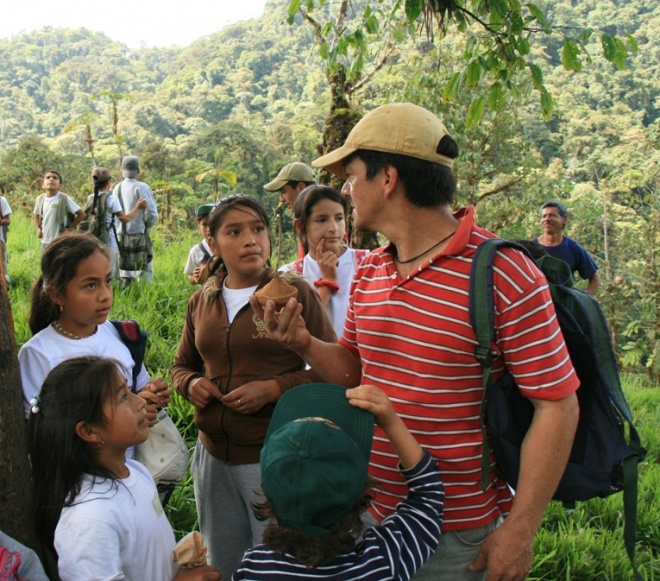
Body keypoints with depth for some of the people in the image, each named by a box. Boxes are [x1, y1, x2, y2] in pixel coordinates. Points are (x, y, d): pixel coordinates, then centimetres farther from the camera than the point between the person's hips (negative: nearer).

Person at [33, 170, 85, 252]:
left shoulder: (64, 199, -12)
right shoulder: (40, 199, 3)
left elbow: (81, 214, -9)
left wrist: (69, 228, -9)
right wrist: (38, 228, 8)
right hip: (45, 241, 5)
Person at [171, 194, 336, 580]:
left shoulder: (295, 293, -10)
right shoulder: (202, 301, 5)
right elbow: (182, 365, 18)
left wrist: (275, 389, -21)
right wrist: (192, 384, -4)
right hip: (213, 456, 5)